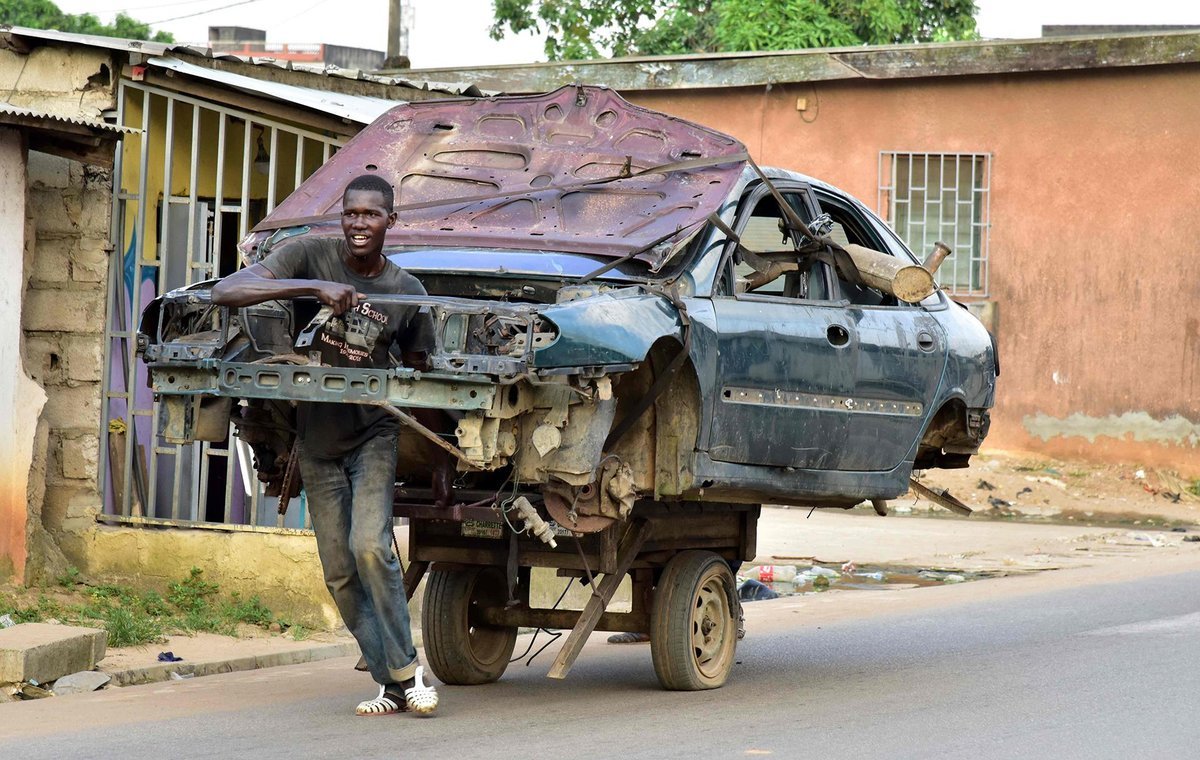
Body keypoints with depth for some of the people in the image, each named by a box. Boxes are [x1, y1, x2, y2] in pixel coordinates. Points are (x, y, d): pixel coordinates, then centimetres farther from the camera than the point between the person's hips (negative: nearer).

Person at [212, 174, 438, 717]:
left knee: (370, 546, -21)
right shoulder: (310, 256, -10)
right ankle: (392, 684, 11)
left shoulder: (406, 292, -4)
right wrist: (315, 287, -32)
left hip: (373, 434, -1)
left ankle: (406, 668, -8)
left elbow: (417, 374, 6)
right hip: (317, 441, 1)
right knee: (339, 571, 2)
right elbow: (226, 292, -23)